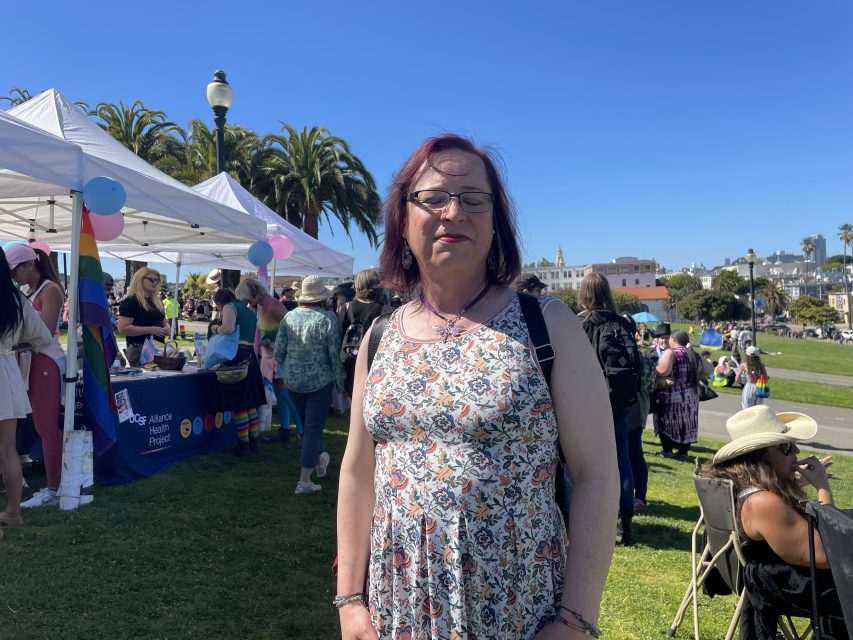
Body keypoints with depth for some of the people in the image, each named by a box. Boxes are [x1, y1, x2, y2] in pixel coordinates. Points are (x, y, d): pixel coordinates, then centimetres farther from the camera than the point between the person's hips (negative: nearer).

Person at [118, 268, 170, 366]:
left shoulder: (157, 302, 15)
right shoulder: (130, 301, -9)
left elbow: (164, 321, 28)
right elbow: (122, 328, -18)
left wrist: (167, 328, 3)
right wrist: (151, 330, -22)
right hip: (139, 350, -8)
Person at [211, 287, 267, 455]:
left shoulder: (230, 307, -3)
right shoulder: (248, 310, 22)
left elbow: (229, 328, -22)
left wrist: (216, 328, -4)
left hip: (236, 357, -9)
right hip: (250, 357, 9)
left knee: (238, 404, -3)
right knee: (250, 403, 14)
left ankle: (243, 443, 1)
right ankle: (254, 440, 20)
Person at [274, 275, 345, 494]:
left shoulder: (289, 316, -2)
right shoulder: (328, 318, -13)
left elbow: (279, 350, 3)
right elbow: (335, 355, -11)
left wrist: (283, 373, 18)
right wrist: (341, 382, 0)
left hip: (293, 380, 4)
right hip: (319, 380, -4)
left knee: (306, 424, 22)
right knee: (313, 428, 2)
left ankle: (319, 459, 43)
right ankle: (304, 480, 3)